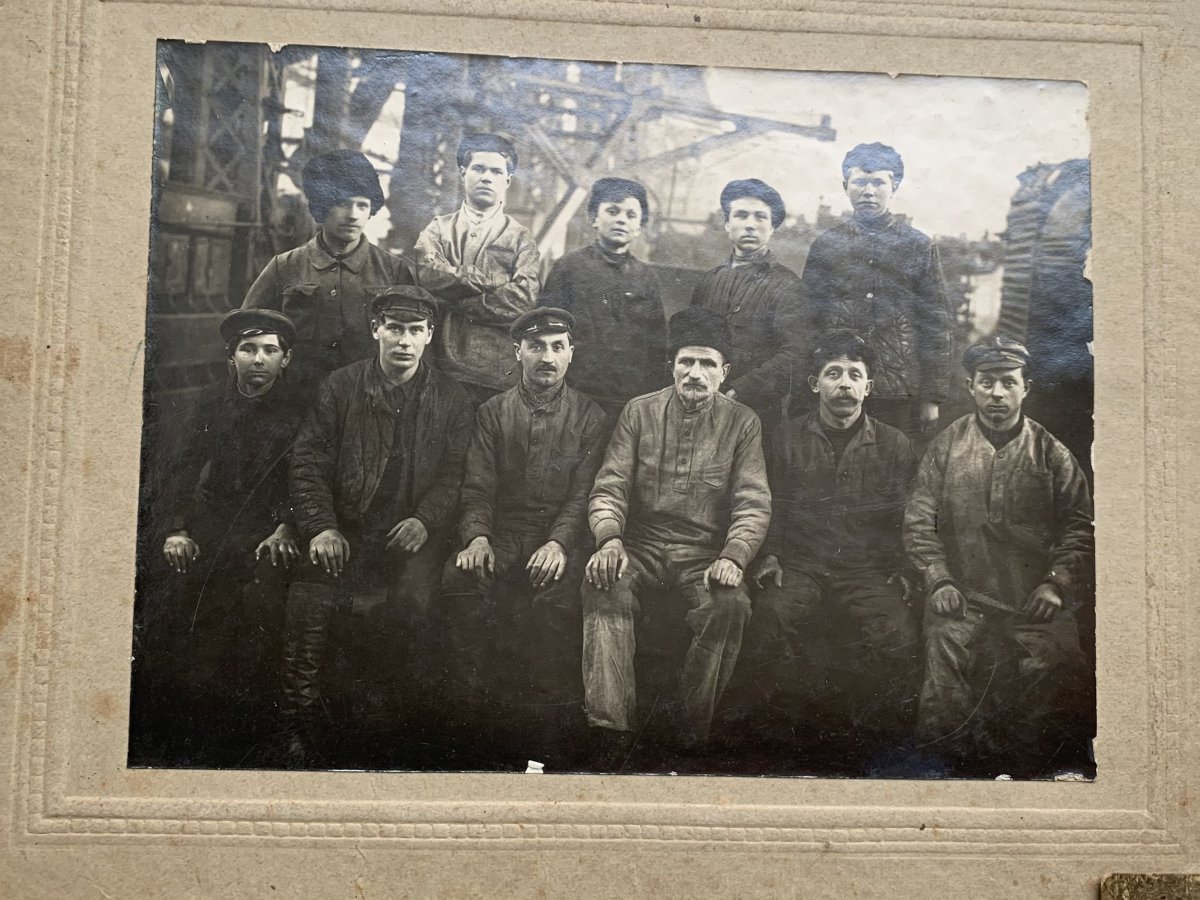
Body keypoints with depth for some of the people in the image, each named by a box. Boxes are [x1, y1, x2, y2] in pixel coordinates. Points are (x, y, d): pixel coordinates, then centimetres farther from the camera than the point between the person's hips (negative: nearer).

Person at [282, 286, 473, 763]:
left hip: (412, 534, -1)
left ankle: (411, 720, -10)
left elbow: (454, 474, 5)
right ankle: (301, 727, -11)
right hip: (345, 531, 1)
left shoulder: (451, 399, 10)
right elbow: (308, 462, 5)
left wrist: (425, 520, -13)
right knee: (307, 598, -24)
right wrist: (321, 527, -8)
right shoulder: (339, 387, 9)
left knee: (414, 598, -29)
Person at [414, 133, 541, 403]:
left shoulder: (520, 238, 8)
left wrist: (455, 302, -6)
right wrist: (493, 280, -8)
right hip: (441, 370, 1)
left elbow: (523, 300, -8)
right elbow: (428, 274, -8)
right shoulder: (438, 229, 13)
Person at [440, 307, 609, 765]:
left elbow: (584, 493, 0)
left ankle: (551, 729, -21)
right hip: (502, 534, 2)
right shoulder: (493, 413, 16)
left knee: (556, 594, -34)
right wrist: (477, 537, -14)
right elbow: (477, 487, 7)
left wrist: (559, 543, -19)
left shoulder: (590, 417, 10)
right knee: (459, 578, -30)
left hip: (560, 536, -2)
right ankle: (478, 709, -18)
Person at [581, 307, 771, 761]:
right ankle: (611, 726, -30)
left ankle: (693, 729, -17)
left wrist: (732, 557, -20)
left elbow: (754, 503, -1)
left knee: (731, 603, -32)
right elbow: (609, 487, 1)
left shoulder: (742, 422, 6)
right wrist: (609, 539, -20)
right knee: (603, 585, -32)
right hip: (641, 542, 1)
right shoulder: (639, 412, 8)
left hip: (704, 550, 0)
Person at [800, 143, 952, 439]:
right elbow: (809, 320, 9)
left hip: (901, 393, 0)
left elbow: (936, 326, 4)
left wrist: (932, 399, -1)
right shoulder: (825, 245, 9)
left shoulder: (919, 247, 6)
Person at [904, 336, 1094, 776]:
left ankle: (1028, 766, -4)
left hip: (1033, 599, 0)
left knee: (1056, 667, -24)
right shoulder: (946, 446, 10)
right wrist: (938, 579, -5)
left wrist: (1058, 583, -5)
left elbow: (1080, 525, 9)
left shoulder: (1051, 453, 10)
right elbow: (919, 521, 7)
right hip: (962, 595, 0)